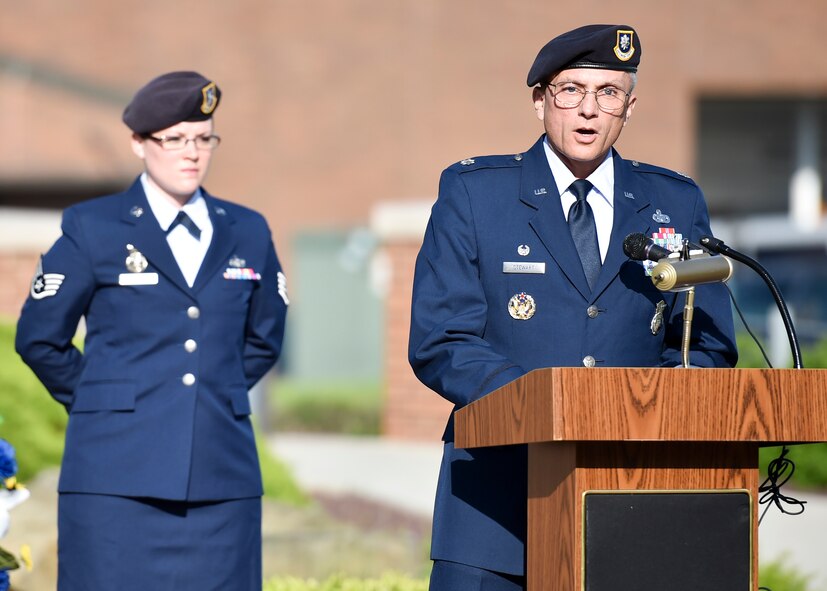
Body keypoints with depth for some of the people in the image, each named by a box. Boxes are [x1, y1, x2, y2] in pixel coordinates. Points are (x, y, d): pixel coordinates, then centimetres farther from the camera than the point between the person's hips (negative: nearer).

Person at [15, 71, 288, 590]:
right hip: (118, 476, -3)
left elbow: (264, 339, 25)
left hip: (220, 476, 3)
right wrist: (101, 402, 10)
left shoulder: (247, 233, 12)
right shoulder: (92, 228, 3)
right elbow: (39, 338, 8)